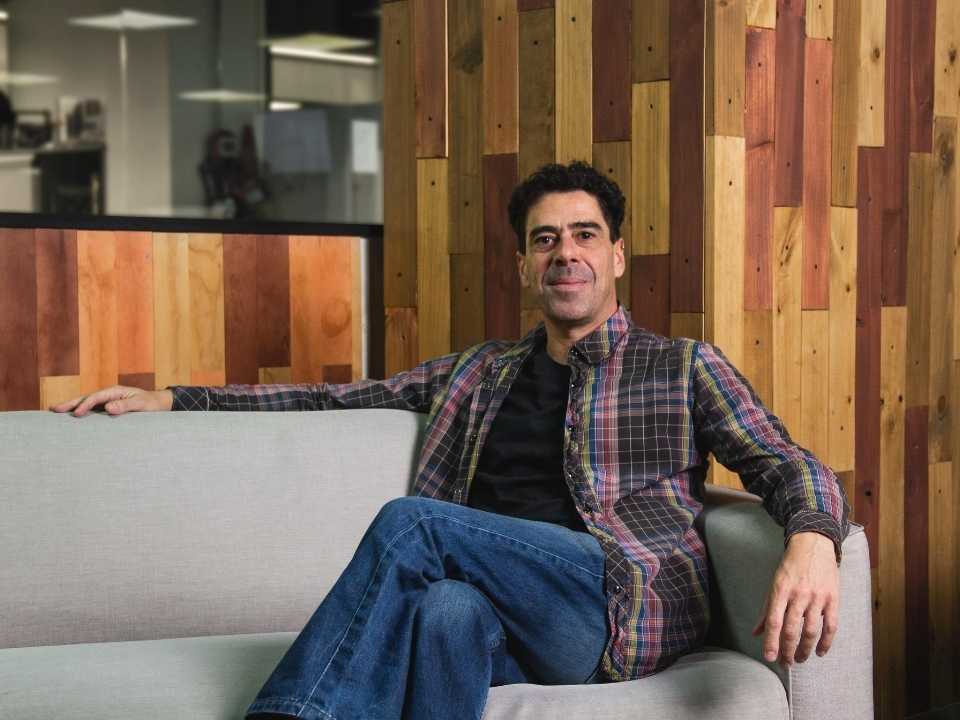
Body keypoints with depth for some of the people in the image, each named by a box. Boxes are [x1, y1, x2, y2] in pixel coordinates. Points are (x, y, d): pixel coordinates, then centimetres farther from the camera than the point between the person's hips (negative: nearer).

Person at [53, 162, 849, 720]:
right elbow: (339, 398, 25)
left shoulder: (684, 366, 14)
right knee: (448, 610, -37)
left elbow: (788, 466, 4)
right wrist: (172, 399, 18)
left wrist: (811, 539, -22)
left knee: (411, 522, -25)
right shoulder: (481, 373, 25)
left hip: (634, 607, -3)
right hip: (510, 617, 3)